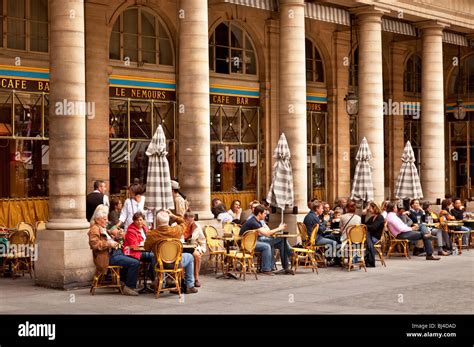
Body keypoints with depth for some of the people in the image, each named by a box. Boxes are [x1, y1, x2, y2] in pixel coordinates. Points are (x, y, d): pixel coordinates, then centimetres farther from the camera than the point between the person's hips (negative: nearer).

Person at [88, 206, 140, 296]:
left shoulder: (103, 228, 24)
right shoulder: (94, 229, -7)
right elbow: (95, 244, -21)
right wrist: (109, 244, -25)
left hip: (115, 252, 11)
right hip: (108, 256, -11)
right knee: (135, 263, -21)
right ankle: (128, 287, -13)